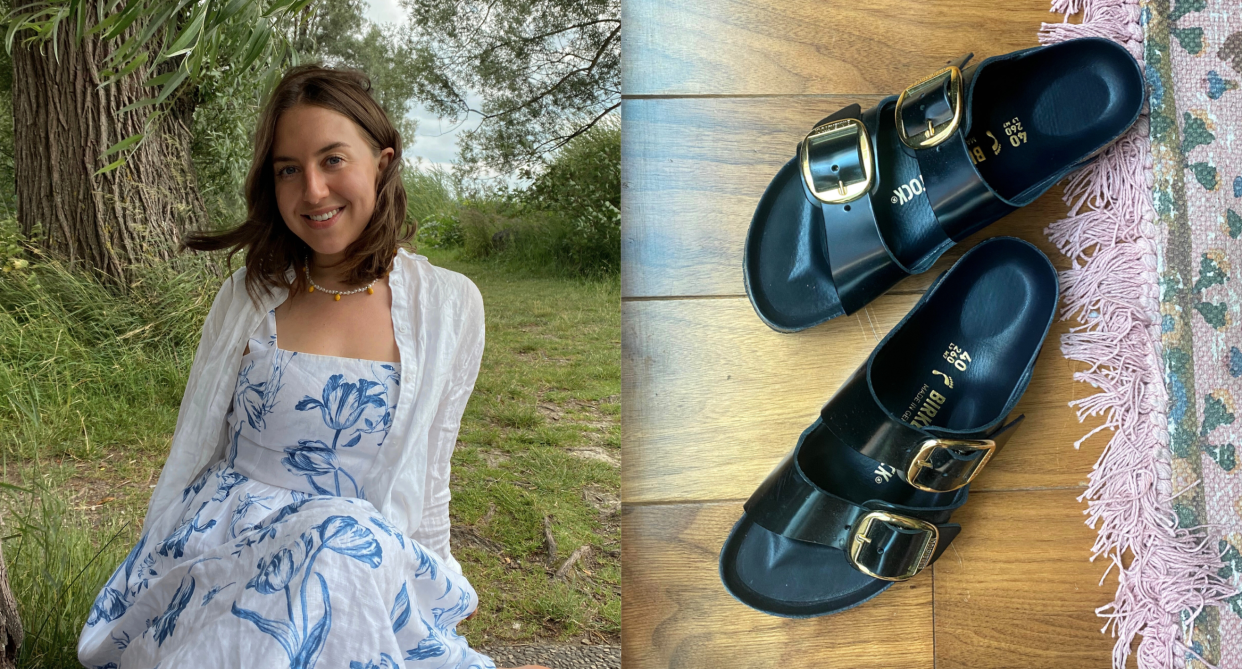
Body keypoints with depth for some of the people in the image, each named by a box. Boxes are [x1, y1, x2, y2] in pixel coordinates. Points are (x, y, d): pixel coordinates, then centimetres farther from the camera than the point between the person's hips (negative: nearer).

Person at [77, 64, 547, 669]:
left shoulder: (448, 306, 2)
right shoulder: (249, 294, 6)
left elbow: (427, 485, 8)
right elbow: (189, 456, 11)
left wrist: (430, 596, 5)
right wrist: (143, 589, 7)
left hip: (375, 567, -1)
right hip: (223, 547, 1)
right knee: (340, 537, -33)